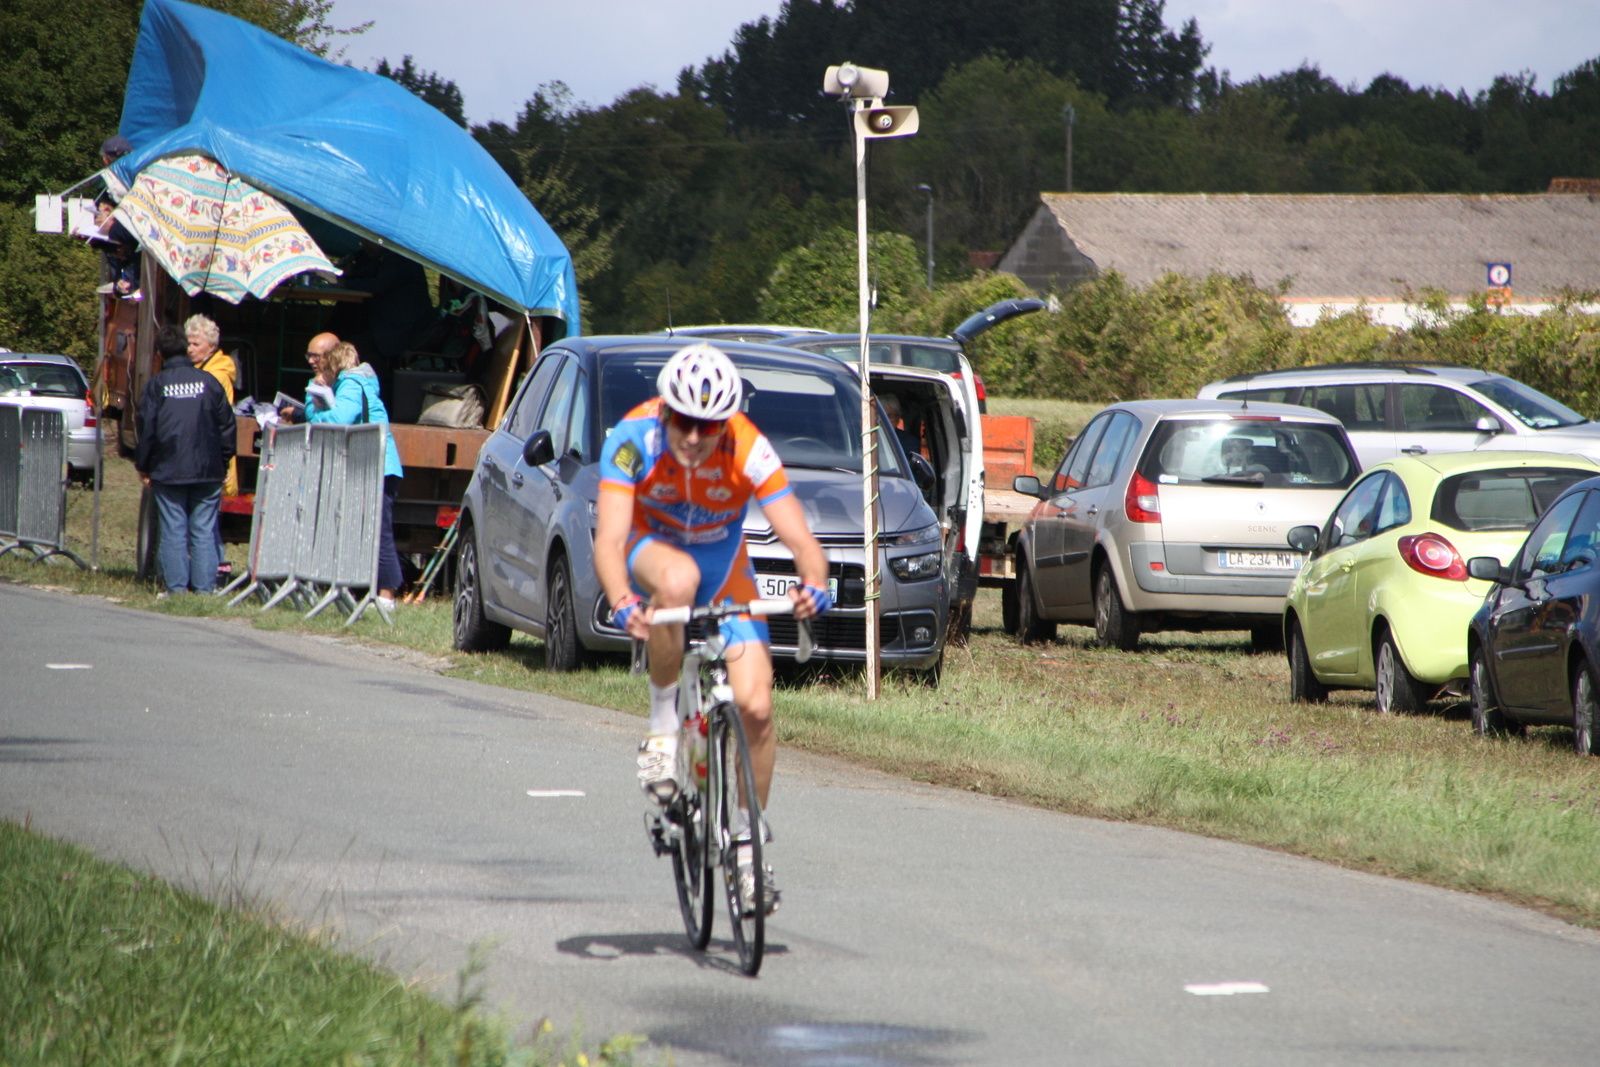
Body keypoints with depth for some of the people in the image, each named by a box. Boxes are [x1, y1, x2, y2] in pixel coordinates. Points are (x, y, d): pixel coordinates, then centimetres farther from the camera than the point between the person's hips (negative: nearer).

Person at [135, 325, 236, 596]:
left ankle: (176, 587, -1)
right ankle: (205, 587, 0)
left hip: (169, 472, -2)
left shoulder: (157, 385, -3)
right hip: (208, 472, 2)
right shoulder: (208, 381, 2)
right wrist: (222, 462, 14)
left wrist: (143, 466, 9)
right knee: (204, 531, 3)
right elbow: (227, 426, 4)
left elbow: (146, 429, -3)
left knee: (173, 531, 2)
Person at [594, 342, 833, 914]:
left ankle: (747, 840, 7)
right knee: (679, 578, -40)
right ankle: (663, 722, -21)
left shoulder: (749, 452, -27)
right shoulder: (633, 439, -28)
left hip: (723, 566, 1)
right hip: (652, 551, -1)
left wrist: (813, 584, -52)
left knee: (755, 705, -14)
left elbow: (801, 540, -30)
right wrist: (621, 601, -55)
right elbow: (609, 539, -36)